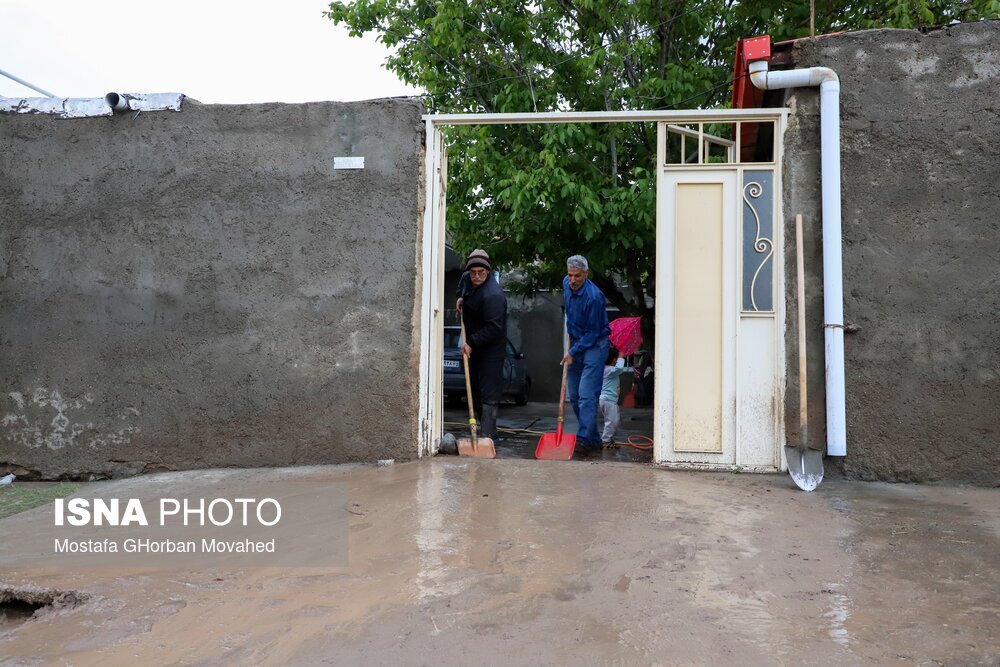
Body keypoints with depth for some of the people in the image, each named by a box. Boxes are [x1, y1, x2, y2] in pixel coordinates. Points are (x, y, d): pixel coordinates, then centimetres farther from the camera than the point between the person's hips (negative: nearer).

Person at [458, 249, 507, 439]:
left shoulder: (492, 295, -25)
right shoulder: (470, 282, 5)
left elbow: (494, 327, -29)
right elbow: (463, 286, 32)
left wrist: (471, 342, -25)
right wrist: (461, 298, 12)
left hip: (491, 349, -10)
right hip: (475, 346, 10)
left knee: (489, 393, -12)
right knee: (474, 388, 16)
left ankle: (487, 435, -12)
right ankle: (486, 429, 27)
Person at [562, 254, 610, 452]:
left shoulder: (593, 297, -25)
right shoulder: (566, 284, 0)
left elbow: (593, 332, -19)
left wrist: (573, 352, -16)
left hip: (594, 345, -8)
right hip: (576, 342, 8)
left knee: (587, 395, -16)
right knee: (573, 395, 9)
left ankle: (584, 439, -15)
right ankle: (594, 439, 18)